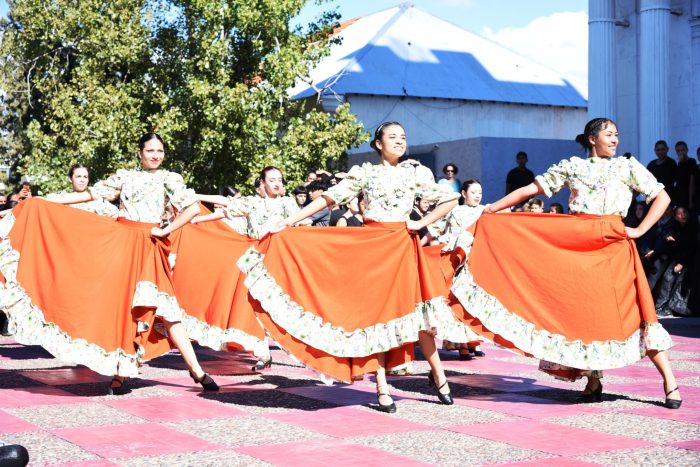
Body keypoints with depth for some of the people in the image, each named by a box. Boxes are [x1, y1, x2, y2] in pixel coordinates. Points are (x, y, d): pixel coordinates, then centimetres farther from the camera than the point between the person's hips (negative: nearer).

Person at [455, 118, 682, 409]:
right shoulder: (571, 166, 12)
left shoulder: (628, 166, 11)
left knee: (633, 310, -9)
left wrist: (640, 230, -3)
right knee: (579, 310, 0)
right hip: (575, 243, 2)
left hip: (613, 246, -1)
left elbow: (662, 197, 8)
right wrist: (490, 209, 9)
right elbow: (530, 190, 12)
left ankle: (670, 382, -7)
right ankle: (593, 382, 11)